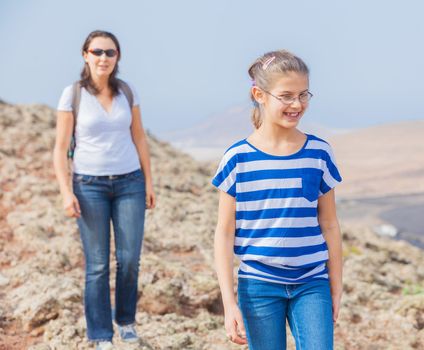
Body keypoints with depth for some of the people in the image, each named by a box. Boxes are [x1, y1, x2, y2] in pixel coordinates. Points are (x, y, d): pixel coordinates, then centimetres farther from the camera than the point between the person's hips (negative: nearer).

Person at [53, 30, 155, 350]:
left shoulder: (127, 91, 4)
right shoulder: (73, 94, -4)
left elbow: (139, 138, 11)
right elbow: (60, 149, -3)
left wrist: (149, 182, 9)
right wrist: (66, 192, -11)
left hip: (129, 182, 3)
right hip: (90, 184, -2)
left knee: (130, 259, 2)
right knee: (97, 264, 0)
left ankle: (126, 320, 24)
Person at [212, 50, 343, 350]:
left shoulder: (319, 154, -1)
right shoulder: (238, 159, -6)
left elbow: (329, 225, 6)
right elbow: (225, 233, -3)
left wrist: (336, 287, 7)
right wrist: (229, 303, -7)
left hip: (312, 285, 1)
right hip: (259, 285, -1)